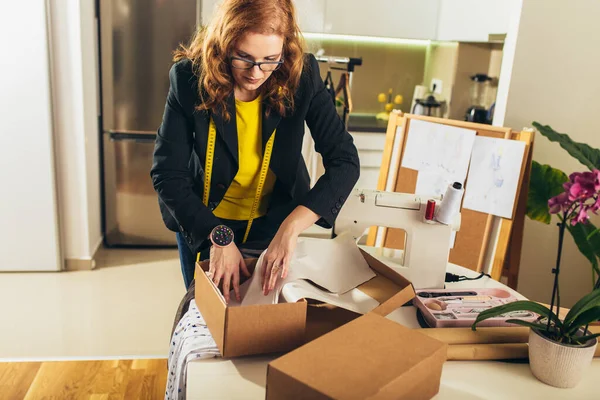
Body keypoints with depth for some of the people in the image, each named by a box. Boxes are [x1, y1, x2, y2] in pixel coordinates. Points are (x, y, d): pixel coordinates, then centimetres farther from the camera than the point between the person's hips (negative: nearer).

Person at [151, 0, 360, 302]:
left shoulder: (301, 76, -23)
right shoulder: (190, 77, -24)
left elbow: (345, 161, -26)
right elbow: (166, 173, -23)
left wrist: (290, 229, -37)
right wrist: (218, 236, -33)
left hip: (274, 221, 1)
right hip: (202, 222, 0)